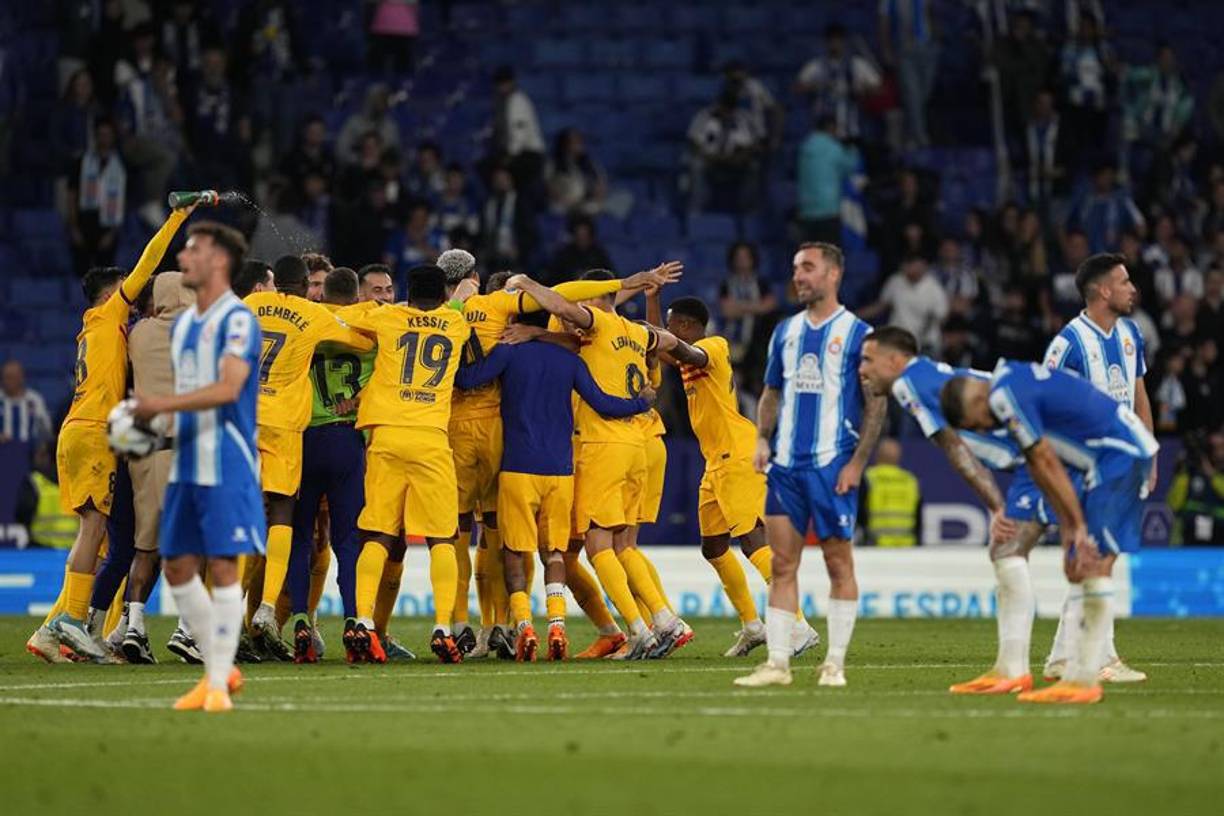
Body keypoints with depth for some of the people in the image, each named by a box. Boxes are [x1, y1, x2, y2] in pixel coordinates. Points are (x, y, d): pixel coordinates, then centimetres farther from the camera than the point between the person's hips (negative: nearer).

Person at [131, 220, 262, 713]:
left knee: (222, 566, -8)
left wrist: (162, 404, -26)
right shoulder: (182, 324, 16)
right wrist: (148, 424, 7)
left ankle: (219, 682, -4)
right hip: (186, 464, 9)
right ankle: (218, 670, 19)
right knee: (177, 567, 7)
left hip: (226, 465, -9)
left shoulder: (237, 320, -10)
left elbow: (228, 387, -23)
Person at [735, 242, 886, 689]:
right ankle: (777, 662, 3)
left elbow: (876, 403, -4)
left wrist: (857, 462, -11)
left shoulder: (857, 333, -3)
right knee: (782, 564, 2)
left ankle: (835, 663, 5)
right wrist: (763, 440, 4)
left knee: (838, 561, 0)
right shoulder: (786, 331, 13)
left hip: (833, 463, -5)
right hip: (786, 463, 5)